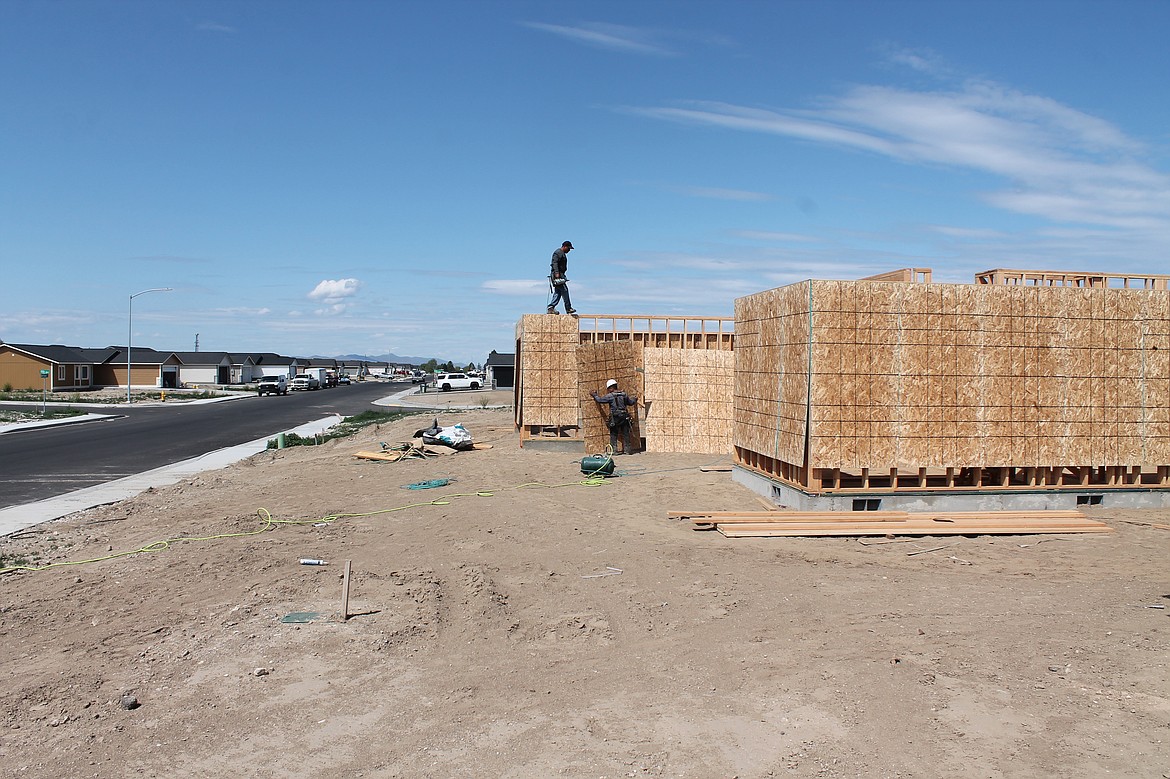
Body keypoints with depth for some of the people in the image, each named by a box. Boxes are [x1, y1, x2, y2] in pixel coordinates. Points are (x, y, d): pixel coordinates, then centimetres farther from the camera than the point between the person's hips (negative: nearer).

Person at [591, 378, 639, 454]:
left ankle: (614, 450, 2)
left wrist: (594, 395, 15)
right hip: (624, 417, 4)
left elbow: (600, 399, -3)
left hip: (615, 418, -4)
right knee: (626, 434, 11)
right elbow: (631, 402, 22)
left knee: (613, 434, 6)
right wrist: (635, 399, 45)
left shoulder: (610, 396, -8)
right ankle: (627, 449, 12)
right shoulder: (624, 394, 8)